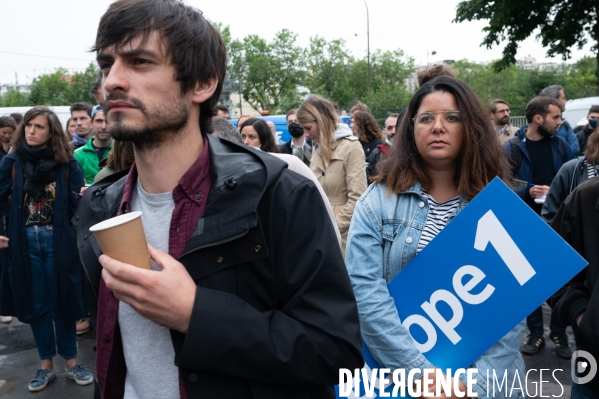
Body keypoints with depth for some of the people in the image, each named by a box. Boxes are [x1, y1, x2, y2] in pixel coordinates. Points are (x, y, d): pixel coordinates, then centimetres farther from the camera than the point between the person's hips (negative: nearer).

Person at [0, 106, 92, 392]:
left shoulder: (67, 163, -3)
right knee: (36, 304, 12)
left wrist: (84, 199, -21)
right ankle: (46, 365, 26)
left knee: (62, 302, 8)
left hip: (58, 241, -2)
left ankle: (71, 362, 24)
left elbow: (78, 206, -4)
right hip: (25, 242, 2)